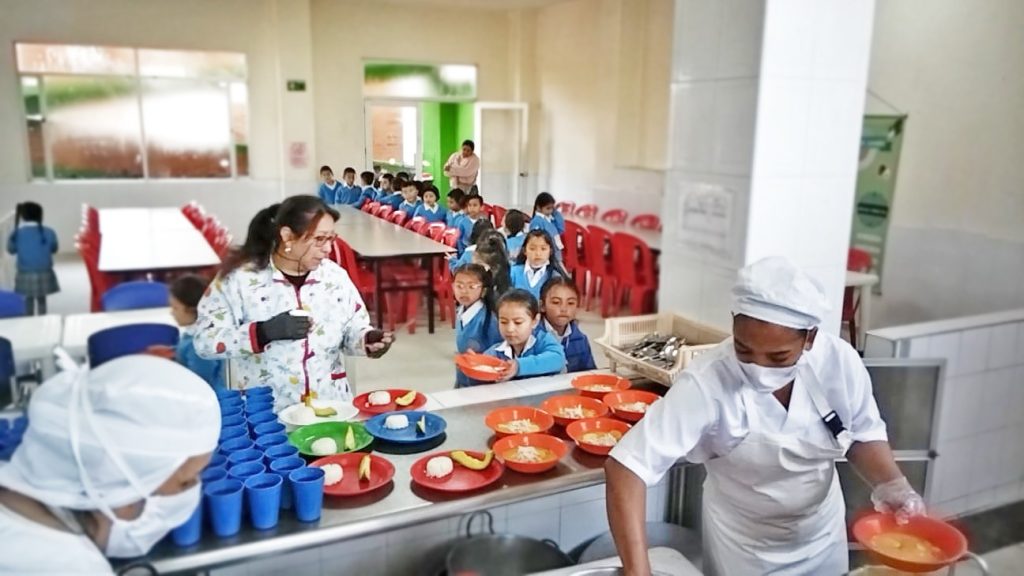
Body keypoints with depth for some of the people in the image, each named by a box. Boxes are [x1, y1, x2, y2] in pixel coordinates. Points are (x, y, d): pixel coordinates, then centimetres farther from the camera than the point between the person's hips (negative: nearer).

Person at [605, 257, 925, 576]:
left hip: (823, 535, 3)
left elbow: (863, 436, -2)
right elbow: (627, 467, -35)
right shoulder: (707, 382, -32)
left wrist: (892, 485, -20)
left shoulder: (839, 362, -21)